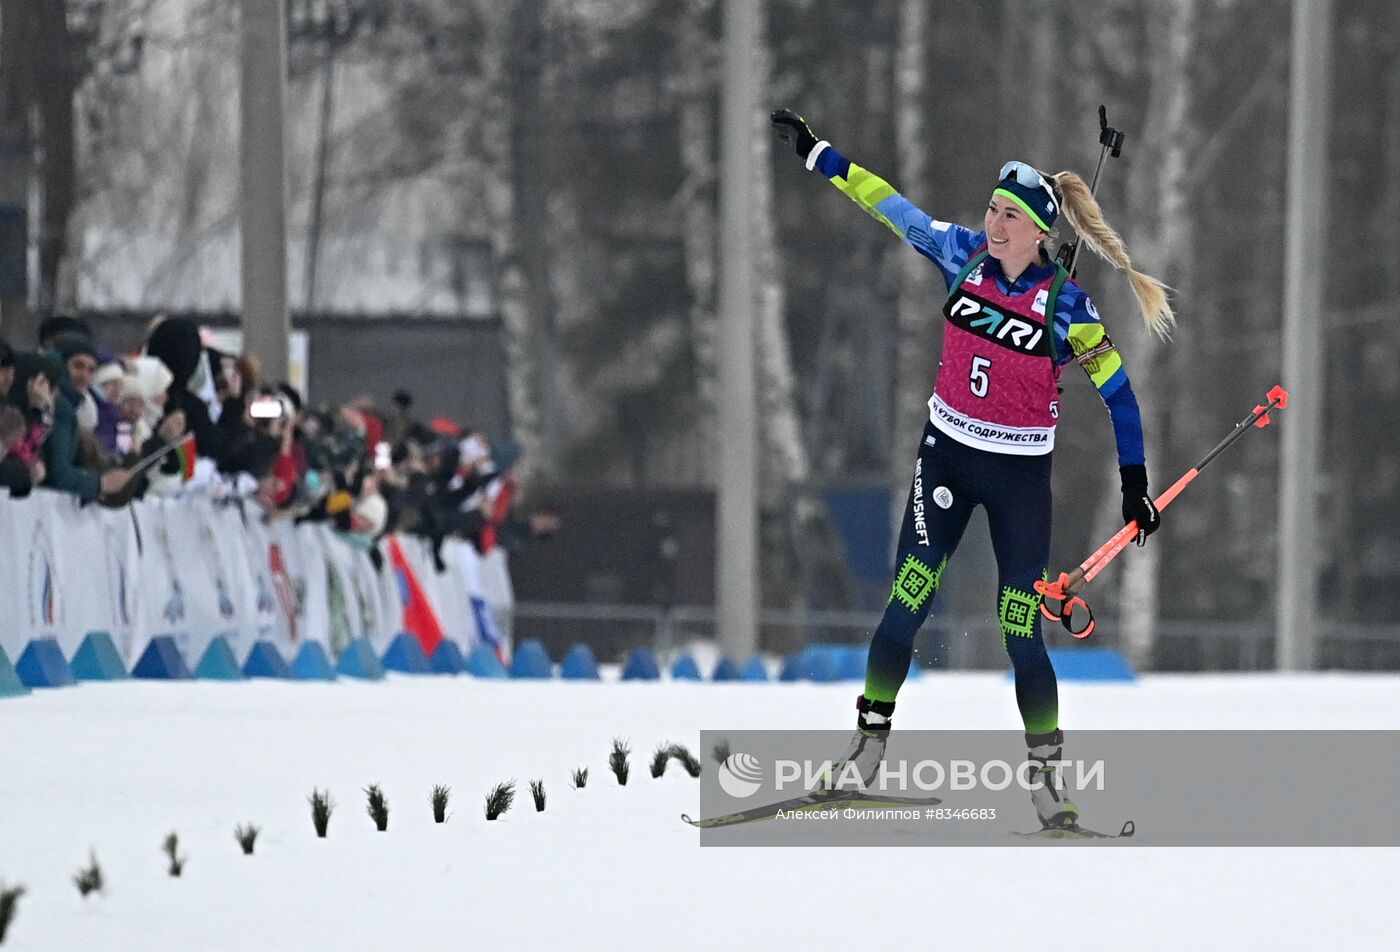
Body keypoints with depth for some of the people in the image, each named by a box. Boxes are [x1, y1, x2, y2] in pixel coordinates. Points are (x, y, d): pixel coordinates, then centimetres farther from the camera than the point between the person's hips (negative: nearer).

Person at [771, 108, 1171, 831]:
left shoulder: (1065, 305, -13)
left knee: (1022, 634, -4)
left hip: (1020, 473, -3)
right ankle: (869, 743, 11)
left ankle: (1045, 772, 8)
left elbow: (1116, 391, -6)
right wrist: (815, 154, 6)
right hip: (946, 453, 3)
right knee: (906, 604, -1)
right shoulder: (965, 256, -3)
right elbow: (892, 207, 5)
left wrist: (1134, 485, -8)